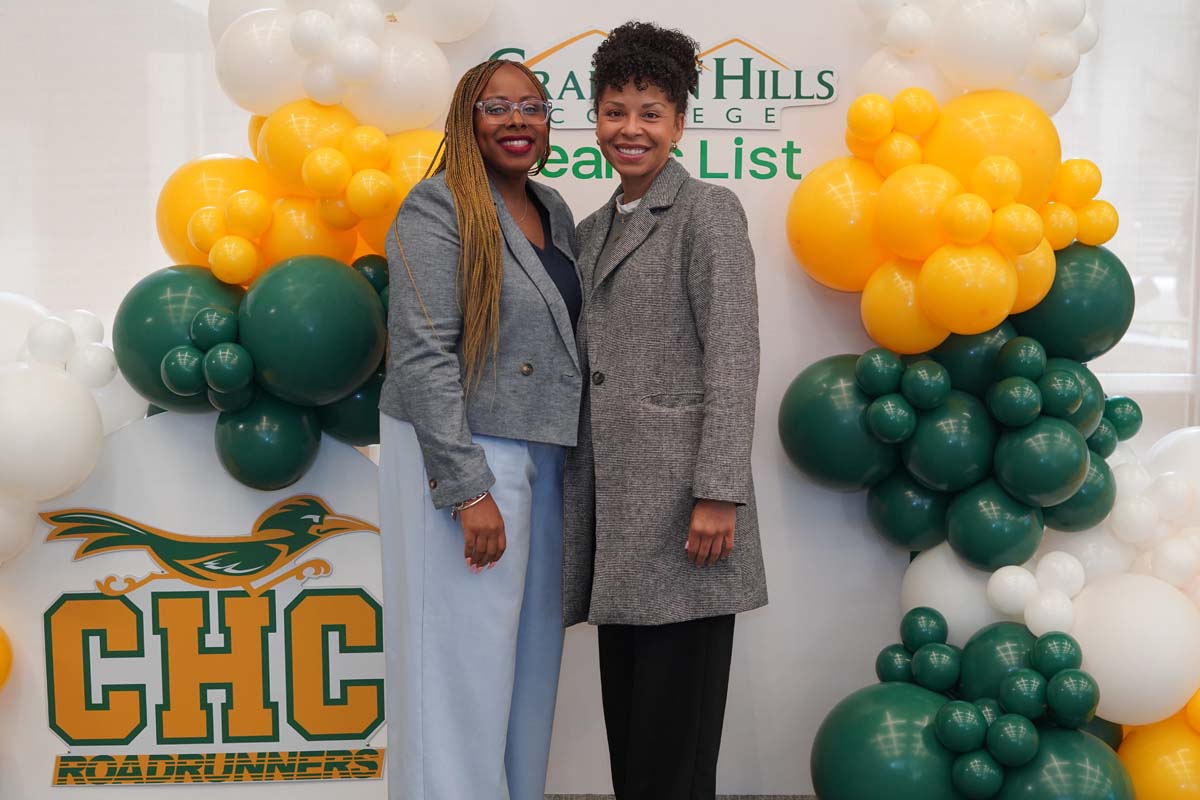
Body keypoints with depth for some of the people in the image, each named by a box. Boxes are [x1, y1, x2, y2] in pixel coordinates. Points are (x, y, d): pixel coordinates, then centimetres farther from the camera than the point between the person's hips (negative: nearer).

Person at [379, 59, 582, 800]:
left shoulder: (554, 212, 12)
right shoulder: (437, 211, -9)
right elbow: (421, 357, -16)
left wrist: (575, 466, 9)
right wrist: (468, 488, -20)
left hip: (543, 459, 7)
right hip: (464, 458, -7)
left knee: (530, 656, 14)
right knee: (464, 660, 0)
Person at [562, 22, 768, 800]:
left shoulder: (708, 211, -3)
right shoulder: (594, 230, 18)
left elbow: (734, 357, -11)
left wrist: (718, 493, -18)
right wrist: (575, 508, 15)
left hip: (679, 498, -7)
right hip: (616, 507, 7)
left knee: (675, 734, 0)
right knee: (627, 716, 13)